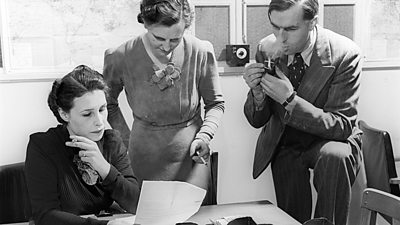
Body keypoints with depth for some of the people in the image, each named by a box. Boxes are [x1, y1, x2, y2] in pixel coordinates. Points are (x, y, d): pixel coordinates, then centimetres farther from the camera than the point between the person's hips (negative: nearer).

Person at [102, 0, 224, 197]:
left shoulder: (201, 52, -11)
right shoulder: (120, 58, -12)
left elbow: (215, 103, 4)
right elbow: (109, 104, 8)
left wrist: (204, 136, -10)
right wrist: (127, 139, 2)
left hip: (190, 154, 1)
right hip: (145, 157, 0)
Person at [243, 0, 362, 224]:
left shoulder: (345, 54, -22)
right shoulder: (267, 49, -11)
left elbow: (342, 127, -22)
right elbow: (257, 121, -4)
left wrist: (290, 99, -33)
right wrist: (257, 93, -27)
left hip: (328, 140, -3)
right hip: (284, 146, 3)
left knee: (335, 156, -35)